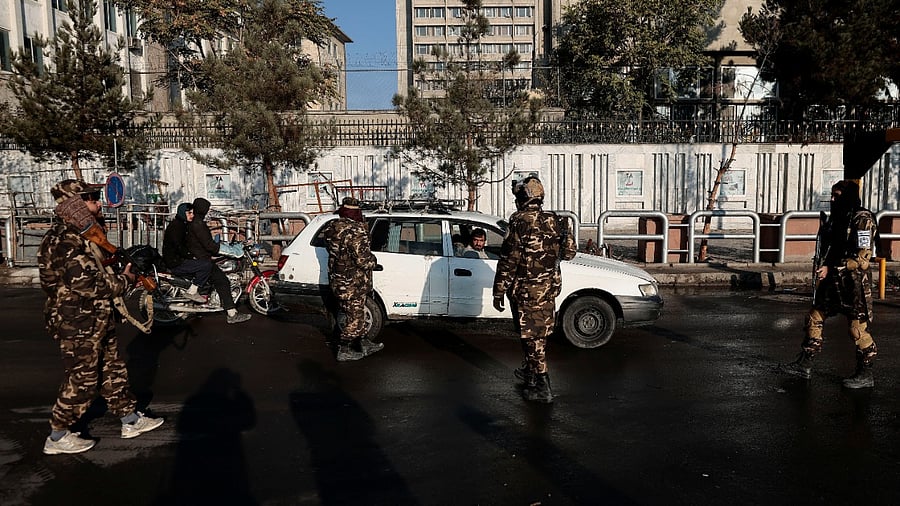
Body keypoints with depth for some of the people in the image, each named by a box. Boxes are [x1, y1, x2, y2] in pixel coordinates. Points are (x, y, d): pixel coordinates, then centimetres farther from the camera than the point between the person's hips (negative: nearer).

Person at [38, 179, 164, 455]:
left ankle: (131, 420, 30)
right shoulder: (63, 241, -23)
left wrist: (125, 264, 3)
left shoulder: (81, 235, 11)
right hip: (77, 324, -10)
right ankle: (57, 438, 20)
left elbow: (98, 270, 20)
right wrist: (125, 279, -13)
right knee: (81, 380, 2)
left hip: (97, 321, 10)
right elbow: (90, 285, -28)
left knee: (112, 369, 17)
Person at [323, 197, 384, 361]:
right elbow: (363, 259, -26)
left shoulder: (332, 227, 4)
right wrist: (373, 260, -3)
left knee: (357, 313, 21)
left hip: (337, 279, 9)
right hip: (352, 283, -9)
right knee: (353, 316, 5)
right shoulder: (355, 232, -23)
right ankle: (344, 351, 14)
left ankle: (364, 343, 32)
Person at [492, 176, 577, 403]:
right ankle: (529, 370, 38)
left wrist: (499, 291, -11)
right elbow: (569, 253, 12)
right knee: (540, 334, 20)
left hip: (526, 290, -7)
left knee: (532, 337, 0)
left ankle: (542, 388, 3)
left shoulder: (519, 223, -16)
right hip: (549, 288, 7)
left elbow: (508, 261, -17)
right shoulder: (554, 221, 3)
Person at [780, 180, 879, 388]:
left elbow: (862, 257, -20)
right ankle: (804, 365, 17)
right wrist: (825, 266, 8)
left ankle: (866, 375, 15)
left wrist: (831, 268, -20)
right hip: (833, 281, 9)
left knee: (858, 328, 0)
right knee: (814, 318, 9)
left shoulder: (862, 219, -14)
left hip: (854, 283, -9)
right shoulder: (838, 217, 12)